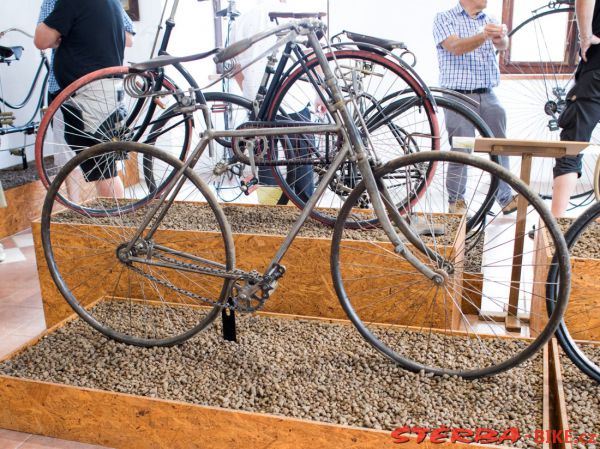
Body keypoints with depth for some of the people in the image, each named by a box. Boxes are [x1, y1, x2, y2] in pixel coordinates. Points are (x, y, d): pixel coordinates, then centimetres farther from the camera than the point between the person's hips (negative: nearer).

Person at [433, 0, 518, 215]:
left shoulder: (490, 21, 14)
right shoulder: (444, 18, 1)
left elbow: (502, 45, -6)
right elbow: (455, 47, -17)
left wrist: (500, 37, -31)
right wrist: (483, 36, -35)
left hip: (488, 96, 5)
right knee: (460, 152, -2)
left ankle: (506, 198, 13)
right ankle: (456, 201, 11)